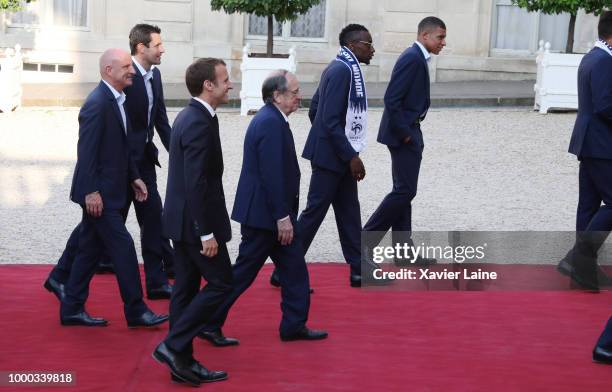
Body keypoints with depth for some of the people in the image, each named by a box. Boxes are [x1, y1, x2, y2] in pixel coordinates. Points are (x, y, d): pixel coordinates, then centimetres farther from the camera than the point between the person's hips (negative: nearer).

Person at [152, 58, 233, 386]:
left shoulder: (189, 116, 11)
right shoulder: (201, 124, -20)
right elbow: (196, 183, -24)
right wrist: (207, 233, -21)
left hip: (183, 220, 10)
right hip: (195, 221, -10)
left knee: (186, 288, 11)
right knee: (220, 284, -1)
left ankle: (182, 363, 16)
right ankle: (173, 346, -1)